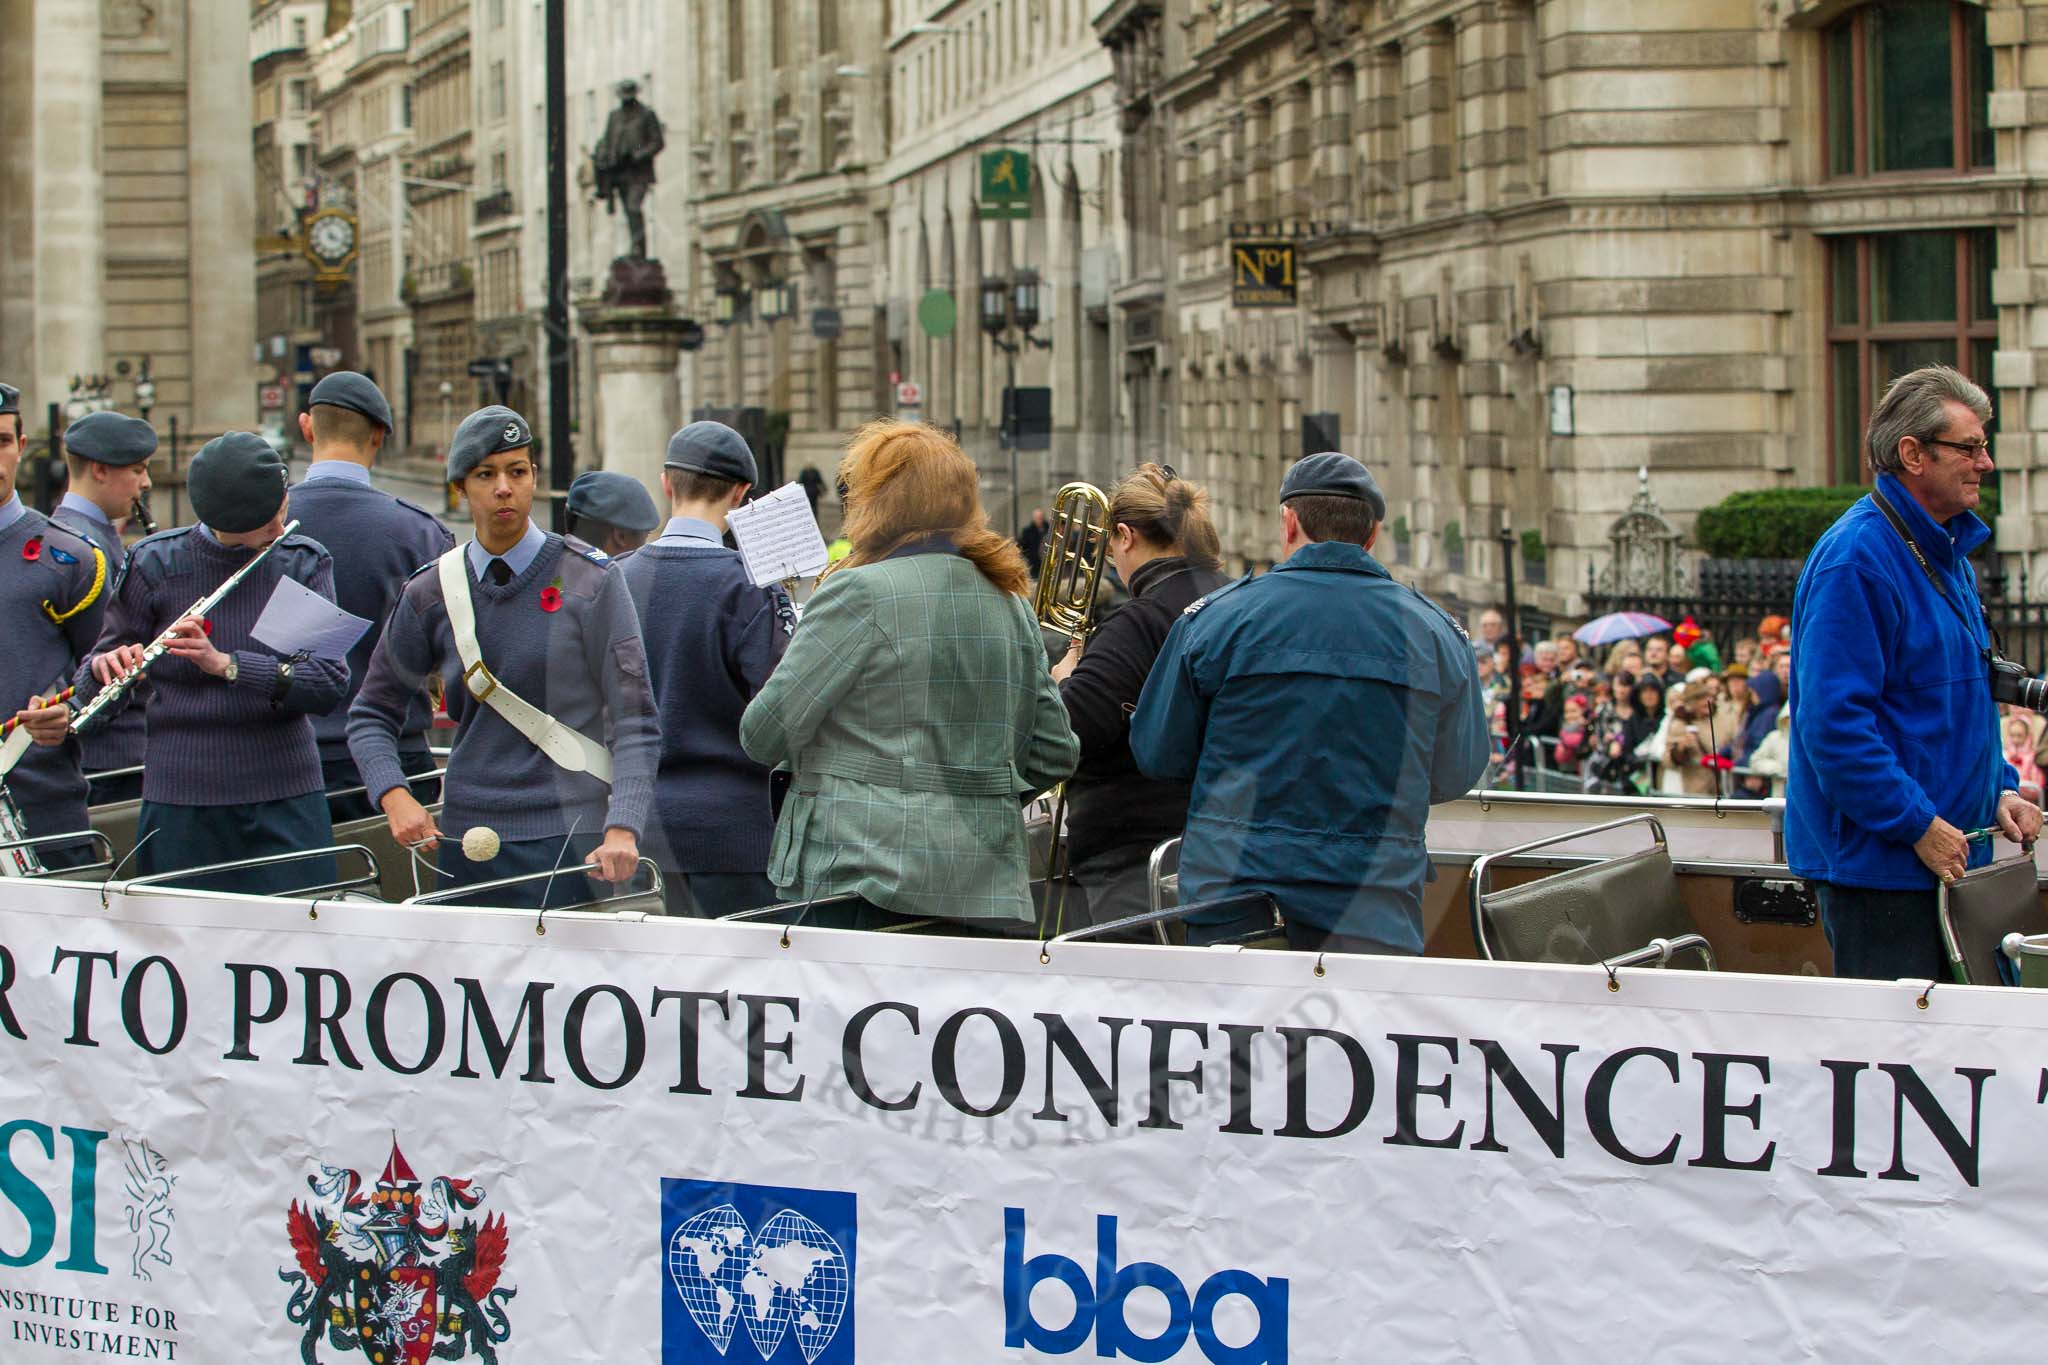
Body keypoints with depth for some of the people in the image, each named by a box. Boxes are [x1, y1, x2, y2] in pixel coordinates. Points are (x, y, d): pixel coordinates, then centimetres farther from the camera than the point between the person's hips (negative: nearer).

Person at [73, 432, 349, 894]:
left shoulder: (305, 564, 0)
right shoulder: (156, 566, -2)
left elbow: (331, 684, -10)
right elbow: (99, 676, 7)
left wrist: (226, 664, -22)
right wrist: (108, 665, -17)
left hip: (287, 801, 0)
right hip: (182, 802, 0)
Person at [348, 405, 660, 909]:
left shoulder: (588, 583, -2)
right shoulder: (431, 593, 7)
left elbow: (634, 723, -6)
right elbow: (372, 714, 15)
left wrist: (622, 829, -20)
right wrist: (394, 797, -4)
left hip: (568, 839, -3)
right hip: (466, 840, 3)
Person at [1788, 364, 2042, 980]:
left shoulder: (1949, 552, 16)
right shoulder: (1855, 559, -17)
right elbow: (1833, 720, -23)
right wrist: (1918, 825, -22)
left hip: (1947, 852, 10)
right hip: (1877, 859, -9)